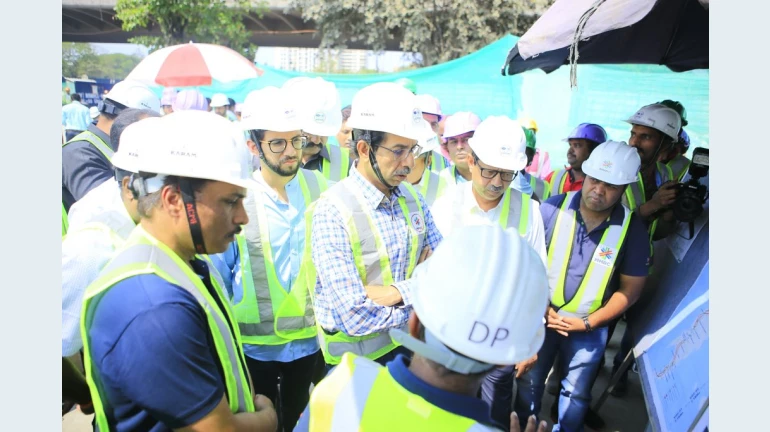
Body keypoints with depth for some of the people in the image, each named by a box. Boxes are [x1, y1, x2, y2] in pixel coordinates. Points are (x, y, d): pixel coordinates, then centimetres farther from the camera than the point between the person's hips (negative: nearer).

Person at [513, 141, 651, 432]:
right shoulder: (553, 209, -16)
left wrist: (587, 322, -11)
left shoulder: (633, 229, -14)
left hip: (589, 327, 0)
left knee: (576, 393, 18)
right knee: (528, 381, 18)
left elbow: (630, 289, -6)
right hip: (542, 316, 1)